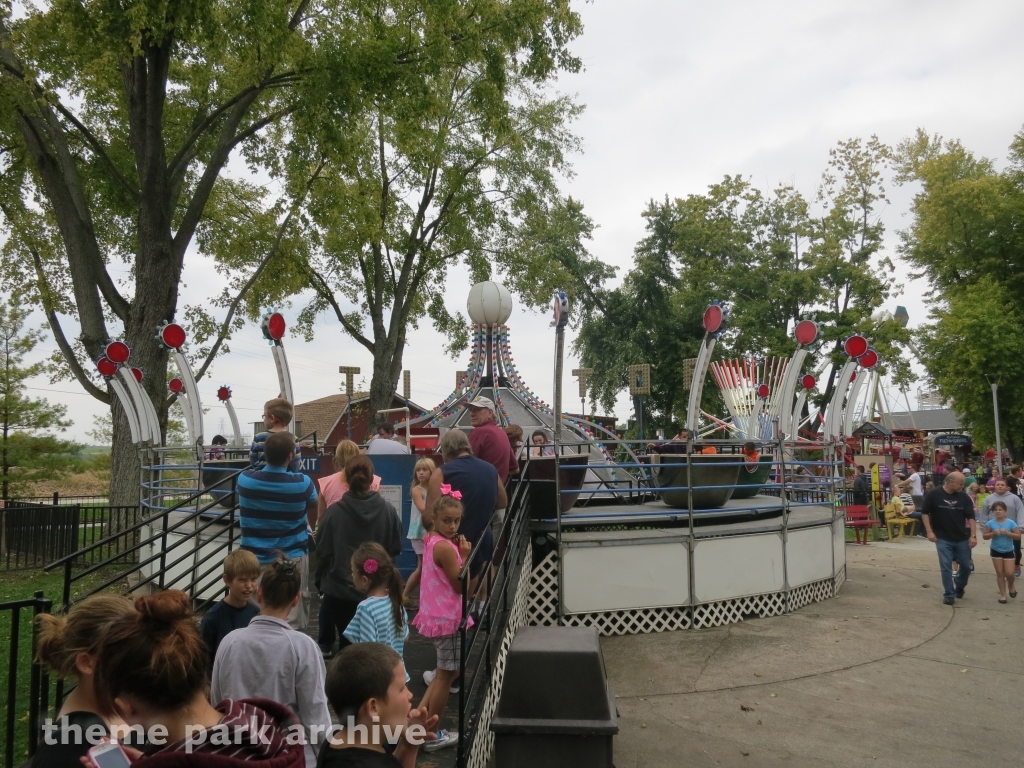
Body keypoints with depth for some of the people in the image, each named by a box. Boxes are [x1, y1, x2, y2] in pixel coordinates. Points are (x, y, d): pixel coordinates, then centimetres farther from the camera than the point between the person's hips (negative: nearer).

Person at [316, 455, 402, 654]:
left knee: (347, 643, 14)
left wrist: (321, 585, 9)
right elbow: (396, 548, 2)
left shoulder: (334, 512, -13)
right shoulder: (387, 511, -10)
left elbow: (322, 553, -5)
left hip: (339, 591, -1)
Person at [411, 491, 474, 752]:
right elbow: (460, 586, -18)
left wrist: (458, 554, -1)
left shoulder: (431, 540, 5)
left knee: (445, 672, 23)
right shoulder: (445, 547, -23)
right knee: (446, 676, 6)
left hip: (437, 614, 9)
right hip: (448, 618, -9)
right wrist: (464, 556, -15)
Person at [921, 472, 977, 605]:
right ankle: (949, 594, 10)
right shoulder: (934, 495, -9)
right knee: (946, 567, -2)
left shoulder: (963, 497, -1)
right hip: (943, 539, -3)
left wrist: (973, 535, -9)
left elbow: (971, 517, 0)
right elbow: (925, 513, -4)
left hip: (962, 539, 3)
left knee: (967, 566, 10)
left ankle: (959, 587, 36)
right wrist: (929, 531, -10)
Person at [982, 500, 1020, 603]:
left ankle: (1011, 587, 28)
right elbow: (985, 536, -5)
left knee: (1009, 573, -5)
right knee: (1000, 573, 5)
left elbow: (1018, 536, -11)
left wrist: (1007, 533, -24)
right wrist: (993, 533, -22)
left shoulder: (1011, 523, -11)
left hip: (1008, 551, -1)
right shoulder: (990, 523, -9)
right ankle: (1003, 594, 14)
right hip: (996, 551, 1)